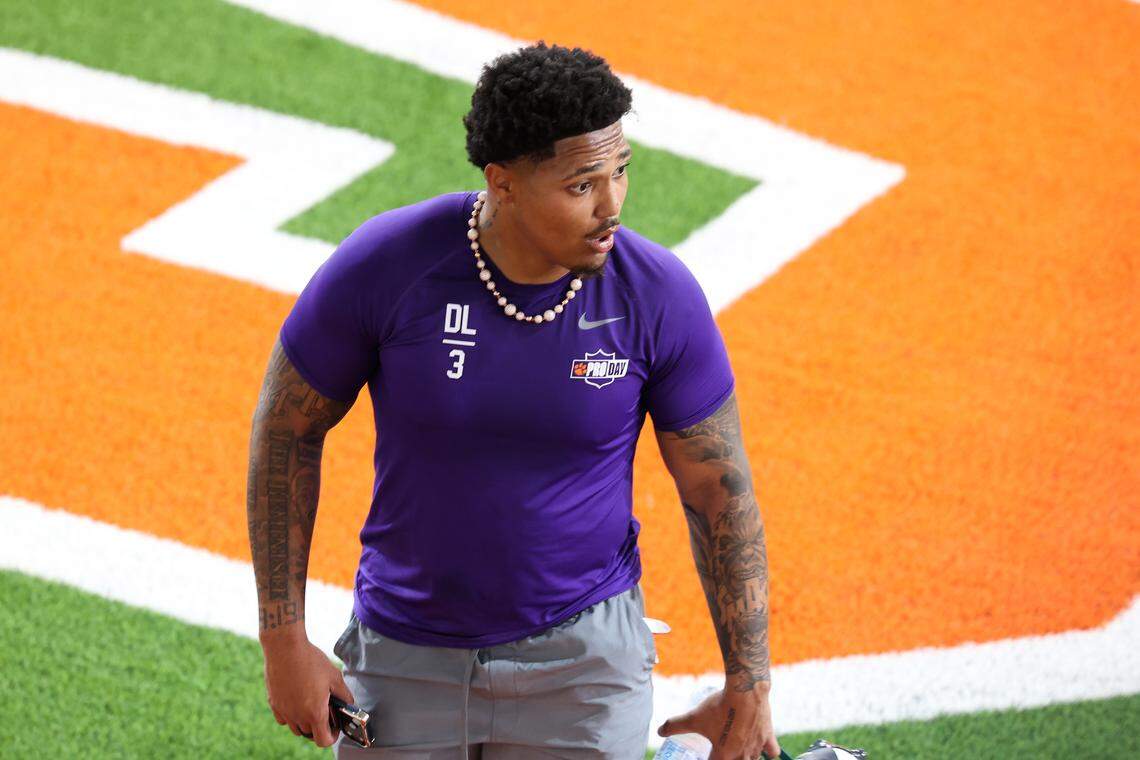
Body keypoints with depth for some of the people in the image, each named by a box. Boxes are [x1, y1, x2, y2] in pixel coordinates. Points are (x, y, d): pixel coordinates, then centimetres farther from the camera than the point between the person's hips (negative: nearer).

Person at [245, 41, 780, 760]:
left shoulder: (660, 295, -16)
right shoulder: (383, 267, -18)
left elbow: (721, 493, -4)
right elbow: (286, 430, -4)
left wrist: (749, 688, 0)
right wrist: (283, 642, -4)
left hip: (583, 653, -1)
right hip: (405, 656, 1)